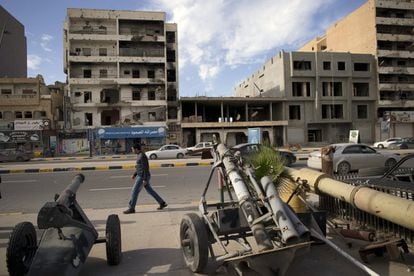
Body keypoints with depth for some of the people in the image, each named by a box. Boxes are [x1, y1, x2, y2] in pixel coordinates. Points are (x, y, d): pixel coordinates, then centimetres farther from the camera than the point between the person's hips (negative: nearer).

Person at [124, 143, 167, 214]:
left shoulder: (142, 156, -19)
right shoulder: (140, 155, 14)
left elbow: (146, 168, -22)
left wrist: (145, 180, -23)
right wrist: (134, 174, 22)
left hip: (143, 177, -10)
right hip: (141, 176, 10)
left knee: (134, 192, -3)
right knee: (150, 191, 14)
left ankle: (131, 208, 7)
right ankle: (162, 203, 18)